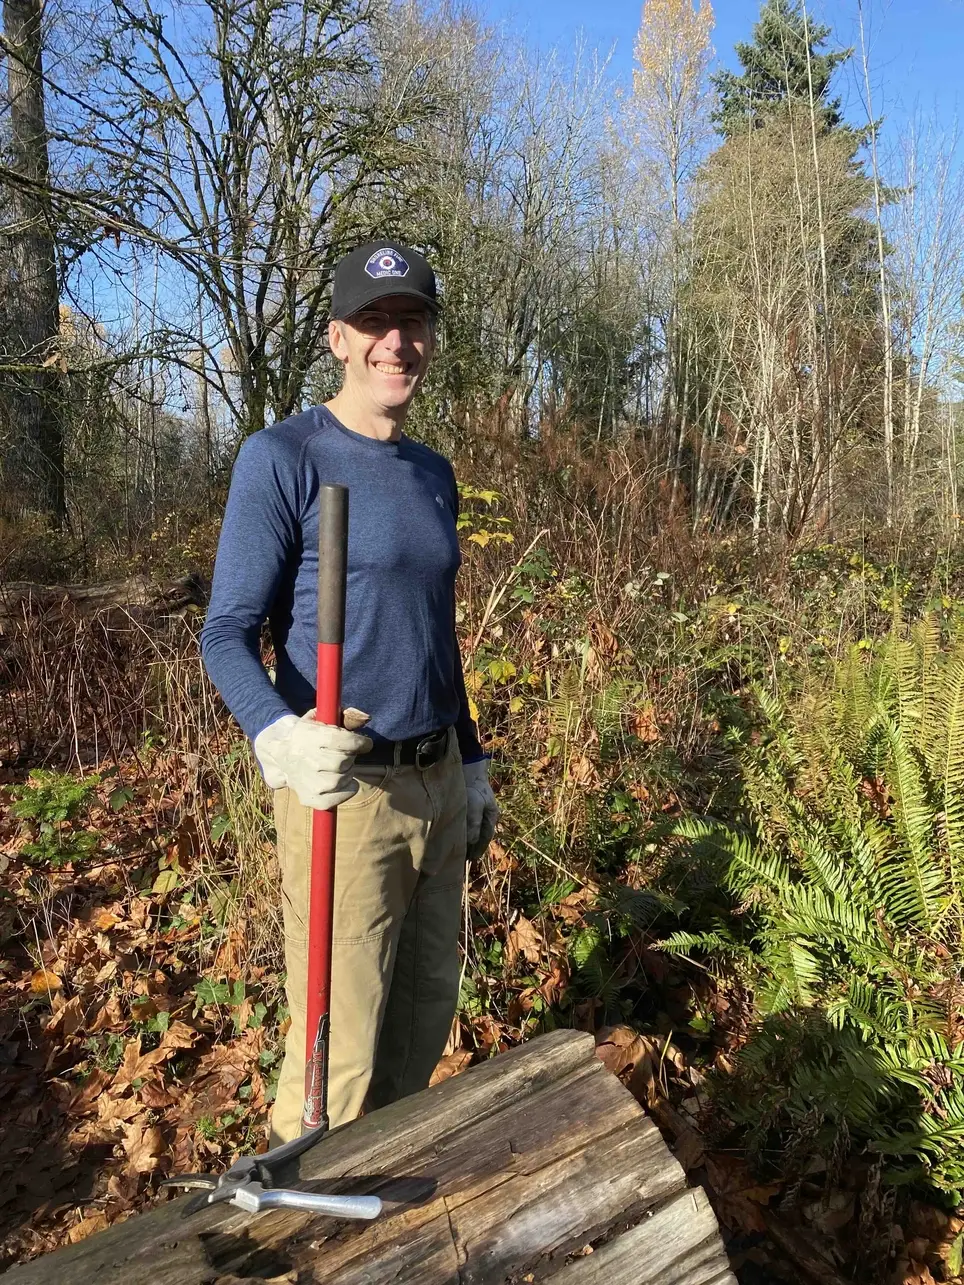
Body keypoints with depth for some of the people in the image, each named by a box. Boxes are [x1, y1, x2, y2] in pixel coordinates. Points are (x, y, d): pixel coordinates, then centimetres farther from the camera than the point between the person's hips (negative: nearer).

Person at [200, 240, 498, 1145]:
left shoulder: (435, 473, 12)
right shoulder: (284, 457, -8)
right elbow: (227, 633, -13)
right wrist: (277, 735, -32)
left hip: (438, 782, 7)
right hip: (345, 789, -6)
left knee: (428, 1008, 17)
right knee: (340, 1042, 1)